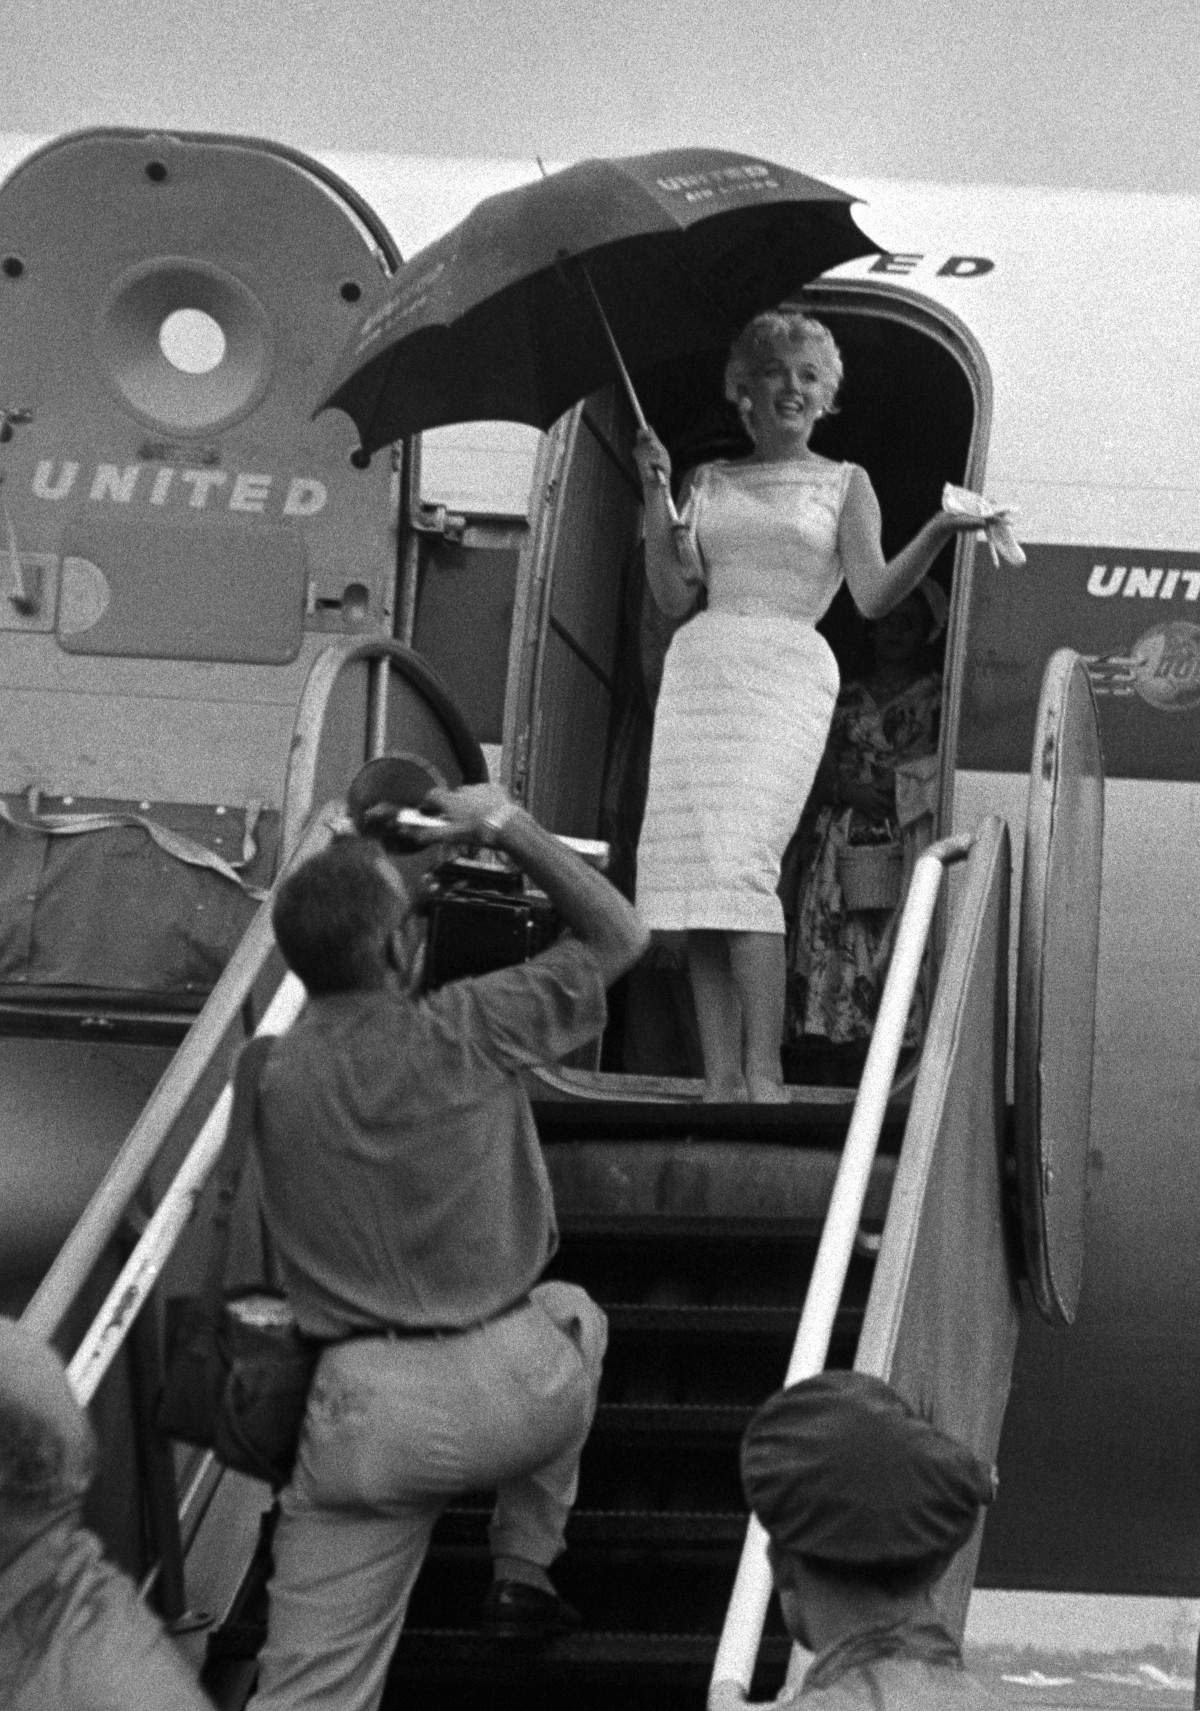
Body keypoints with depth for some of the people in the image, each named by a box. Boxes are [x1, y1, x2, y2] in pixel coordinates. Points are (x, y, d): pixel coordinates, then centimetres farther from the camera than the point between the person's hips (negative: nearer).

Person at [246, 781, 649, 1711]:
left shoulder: (274, 1074, 1)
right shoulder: (465, 1031, -8)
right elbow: (619, 936, 5)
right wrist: (510, 825, 9)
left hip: (366, 1416, 1)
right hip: (520, 1394, -1)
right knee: (574, 1313, 35)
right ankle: (524, 1572, 34)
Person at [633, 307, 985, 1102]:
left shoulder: (844, 484, 13)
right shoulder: (708, 482, 20)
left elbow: (874, 594, -1)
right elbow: (676, 596, 11)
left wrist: (938, 532, -16)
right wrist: (655, 493, 5)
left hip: (785, 671, -4)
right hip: (702, 664, 4)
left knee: (740, 860, -21)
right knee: (694, 864, -6)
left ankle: (763, 1074, -21)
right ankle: (720, 1080, -4)